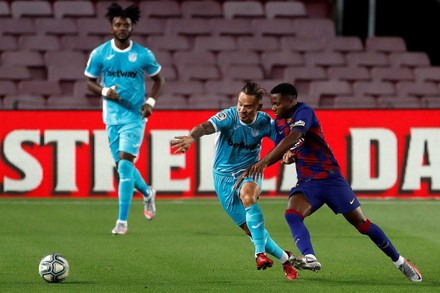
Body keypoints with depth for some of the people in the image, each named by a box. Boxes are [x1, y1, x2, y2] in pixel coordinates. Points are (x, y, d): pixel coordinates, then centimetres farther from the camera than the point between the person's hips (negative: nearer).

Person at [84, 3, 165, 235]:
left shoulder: (143, 55, -3)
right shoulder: (99, 54, -1)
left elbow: (158, 79, 11)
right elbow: (90, 82, 8)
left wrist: (151, 101, -4)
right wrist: (104, 91, -13)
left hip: (134, 116, -3)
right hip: (112, 117, 3)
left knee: (124, 163, -15)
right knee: (122, 166, 9)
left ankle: (122, 221, -13)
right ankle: (147, 192, 42)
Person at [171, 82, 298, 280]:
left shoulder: (265, 122, -11)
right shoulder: (229, 117, -21)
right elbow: (207, 126, -39)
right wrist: (191, 137, -62)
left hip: (249, 173, 0)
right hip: (224, 176, 0)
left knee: (248, 195, -37)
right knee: (251, 229, 0)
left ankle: (260, 253, -34)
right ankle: (284, 259, 21)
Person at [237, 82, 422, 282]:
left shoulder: (303, 112, -16)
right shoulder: (279, 123, 8)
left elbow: (293, 138, -33)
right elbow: (282, 150, 17)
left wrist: (263, 162, -42)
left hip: (330, 177, -6)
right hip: (307, 182, 6)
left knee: (362, 224, 1)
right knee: (291, 214, -26)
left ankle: (400, 262, 17)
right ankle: (310, 258, -44)